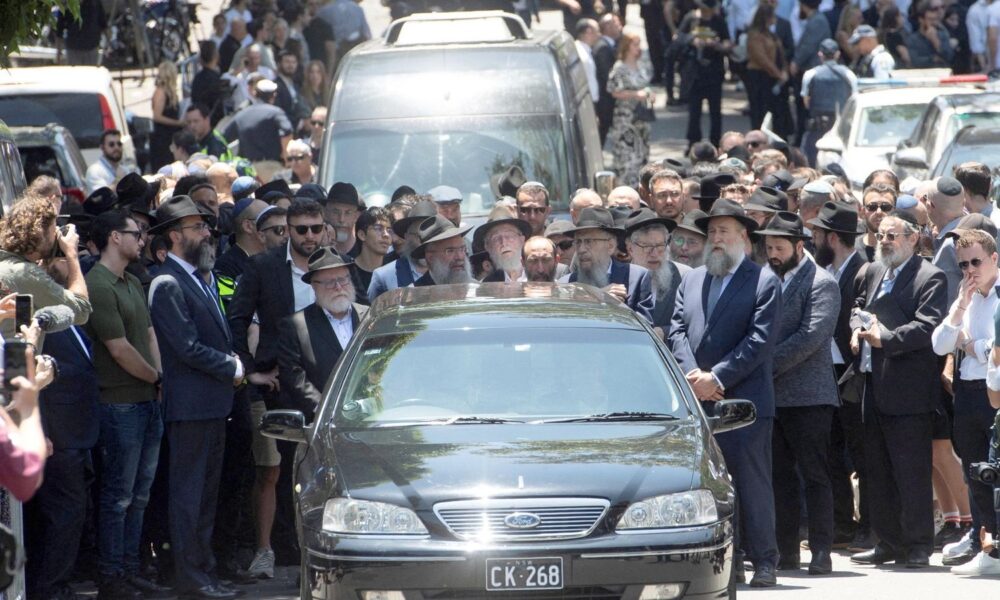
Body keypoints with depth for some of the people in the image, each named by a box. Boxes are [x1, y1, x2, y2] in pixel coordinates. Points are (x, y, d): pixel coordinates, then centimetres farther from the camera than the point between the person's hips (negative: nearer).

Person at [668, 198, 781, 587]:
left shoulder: (764, 283, 0)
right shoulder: (691, 281, 17)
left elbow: (759, 342, -9)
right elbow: (676, 332, 9)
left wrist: (717, 378, -14)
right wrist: (694, 374, -8)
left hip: (743, 402, -5)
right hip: (697, 404, 5)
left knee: (752, 483, -4)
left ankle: (763, 561, 1)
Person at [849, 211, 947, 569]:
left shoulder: (930, 278, -7)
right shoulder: (873, 272, 17)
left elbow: (927, 326, -16)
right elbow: (857, 307, 26)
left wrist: (886, 339, -24)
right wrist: (857, 330, 4)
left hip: (907, 390, -8)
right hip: (874, 387, 8)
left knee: (911, 471, -5)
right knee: (878, 471, 12)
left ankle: (917, 545, 1)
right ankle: (889, 542, 20)